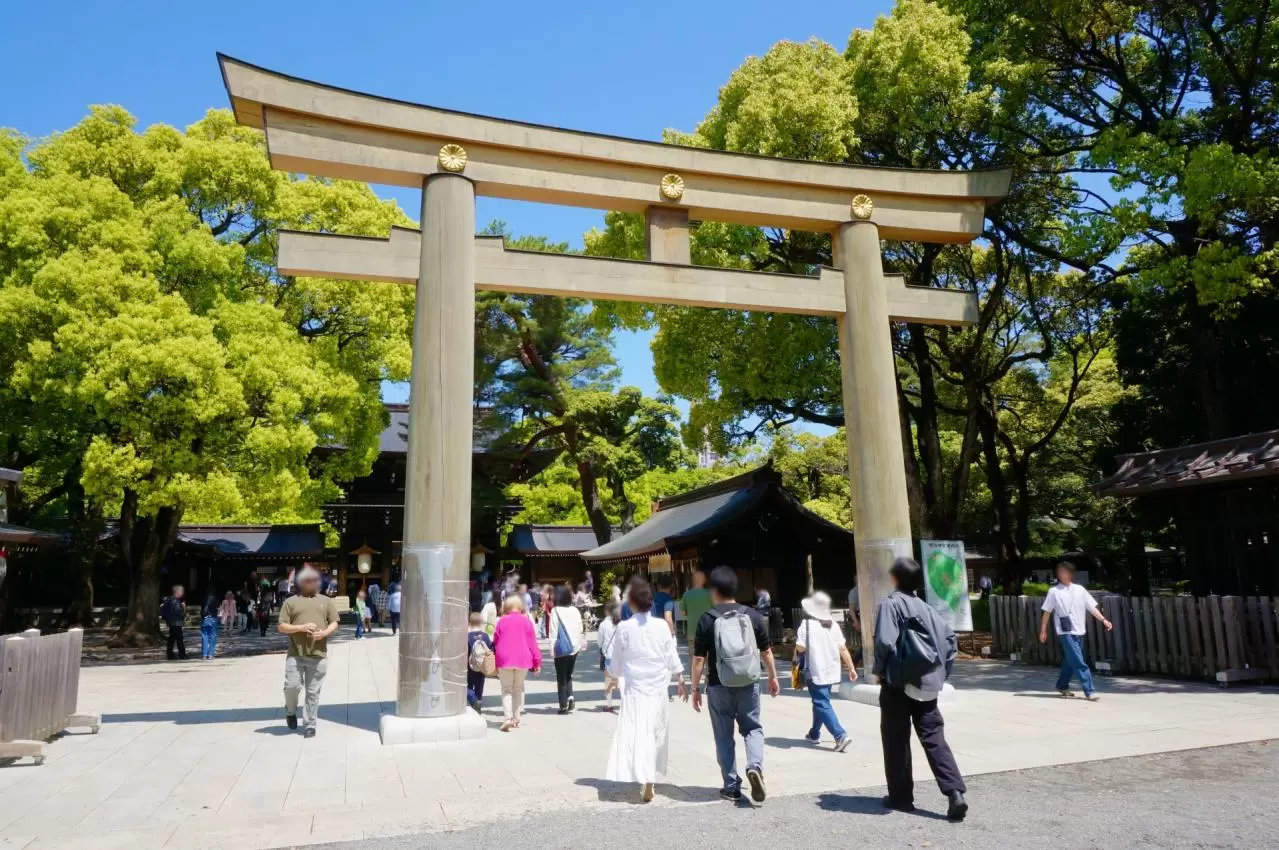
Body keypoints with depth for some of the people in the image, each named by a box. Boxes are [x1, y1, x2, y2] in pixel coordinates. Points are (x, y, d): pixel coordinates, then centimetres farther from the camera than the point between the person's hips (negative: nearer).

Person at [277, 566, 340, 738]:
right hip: (295, 654, -1)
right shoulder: (290, 601, 7)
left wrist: (324, 633, -10)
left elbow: (334, 623, 10)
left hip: (318, 655, 1)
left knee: (313, 692, 3)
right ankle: (290, 712, 26)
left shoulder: (326, 601, 12)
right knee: (292, 686, -5)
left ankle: (309, 725, 14)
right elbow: (282, 627, 2)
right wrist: (301, 628, -14)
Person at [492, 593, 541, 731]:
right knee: (518, 689, 16)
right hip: (523, 660, 1)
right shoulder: (526, 621, 1)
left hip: (504, 659, -1)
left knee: (506, 689, 6)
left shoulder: (502, 621, -1)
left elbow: (495, 642, 4)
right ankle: (516, 719, 17)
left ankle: (508, 717, -12)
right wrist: (537, 662, 8)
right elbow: (532, 643, 2)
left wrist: (495, 663, 15)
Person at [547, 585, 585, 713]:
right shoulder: (575, 611, 3)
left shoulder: (555, 611, -11)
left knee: (561, 677, 7)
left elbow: (553, 632, -12)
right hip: (574, 647, 4)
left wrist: (552, 648, -7)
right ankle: (570, 697, 1)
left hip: (561, 648, -4)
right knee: (568, 675, 20)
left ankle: (564, 706, 7)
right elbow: (580, 630, 9)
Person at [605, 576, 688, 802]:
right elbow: (672, 656, 1)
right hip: (658, 686, 2)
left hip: (635, 687, -2)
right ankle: (649, 779, 24)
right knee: (656, 732, 15)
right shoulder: (662, 625, -5)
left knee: (638, 732, -3)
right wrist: (681, 681, 12)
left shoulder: (624, 628, -9)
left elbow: (617, 664, 0)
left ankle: (646, 783, -14)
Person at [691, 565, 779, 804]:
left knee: (724, 735, 10)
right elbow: (766, 651, 6)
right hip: (748, 684, 2)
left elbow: (699, 658, -7)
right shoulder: (752, 615, -1)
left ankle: (731, 786, 15)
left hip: (719, 686, -1)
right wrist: (773, 677, 19)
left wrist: (695, 688, 2)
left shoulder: (707, 619, -7)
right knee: (752, 727, 16)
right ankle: (755, 766, -8)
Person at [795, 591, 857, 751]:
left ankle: (840, 736, -17)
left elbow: (801, 648, -16)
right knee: (821, 702, 21)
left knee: (822, 704, -5)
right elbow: (843, 649, 3)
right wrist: (851, 668, 9)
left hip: (816, 672, -7)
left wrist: (796, 657, 6)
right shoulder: (833, 625, 5)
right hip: (831, 671, 7)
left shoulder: (807, 624, -12)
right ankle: (814, 734, 32)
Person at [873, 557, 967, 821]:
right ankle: (955, 792, -6)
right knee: (934, 738, 6)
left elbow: (884, 642, -20)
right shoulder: (924, 606, 11)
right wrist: (940, 671, 14)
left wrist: (878, 670, -6)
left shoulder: (890, 603, -9)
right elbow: (949, 637, 11)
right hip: (926, 682, 6)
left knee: (896, 742, 7)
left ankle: (901, 796, 15)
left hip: (898, 683, -5)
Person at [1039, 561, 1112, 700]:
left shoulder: (1080, 589, 8)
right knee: (1079, 663, -11)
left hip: (1079, 631, 5)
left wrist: (1103, 620, -9)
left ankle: (1062, 686, 29)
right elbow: (1047, 612, 1)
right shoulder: (1054, 591, -2)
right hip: (1066, 632, -5)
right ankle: (1089, 691, -9)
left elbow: (1092, 607, 5)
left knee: (1070, 661, 14)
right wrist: (1043, 631, -1)